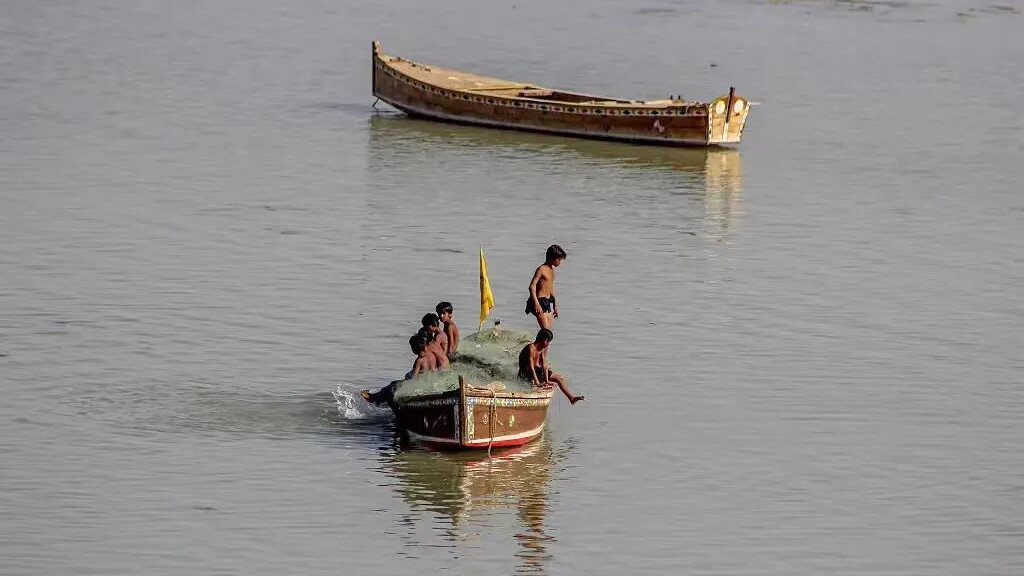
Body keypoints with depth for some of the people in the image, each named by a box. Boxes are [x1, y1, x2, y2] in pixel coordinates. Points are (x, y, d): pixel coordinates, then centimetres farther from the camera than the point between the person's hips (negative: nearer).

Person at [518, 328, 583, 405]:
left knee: (560, 378, 6)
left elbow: (544, 365, -7)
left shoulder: (544, 348, -3)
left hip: (537, 370, 8)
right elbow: (531, 367, -33)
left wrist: (547, 381, -17)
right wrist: (538, 383, -39)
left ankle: (571, 398, 10)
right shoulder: (531, 348, -28)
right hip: (526, 374, -8)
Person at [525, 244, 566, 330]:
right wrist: (536, 304, -26)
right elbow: (532, 286, -18)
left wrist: (555, 304, 29)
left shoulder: (552, 270, 14)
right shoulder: (541, 269, -13)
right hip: (540, 301, -9)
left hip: (549, 302, 9)